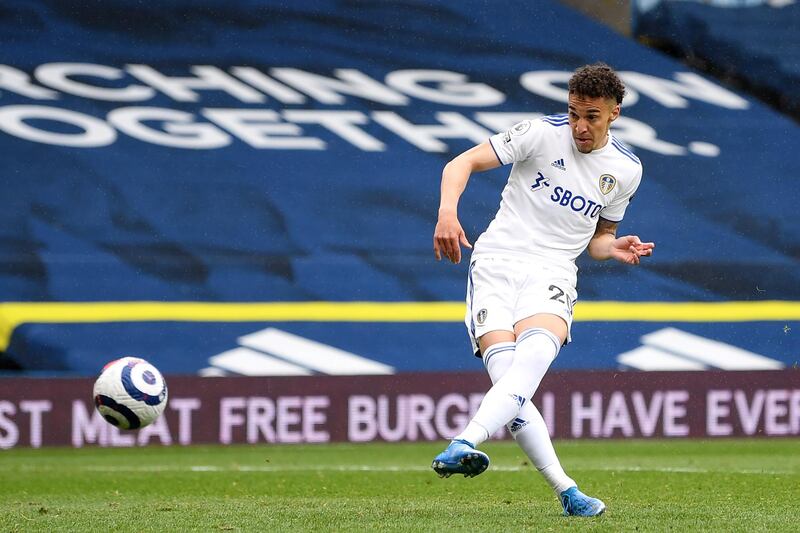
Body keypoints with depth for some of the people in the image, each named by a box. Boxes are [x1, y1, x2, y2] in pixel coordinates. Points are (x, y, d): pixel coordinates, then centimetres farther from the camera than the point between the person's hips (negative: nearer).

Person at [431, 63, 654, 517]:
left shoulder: (626, 169, 10)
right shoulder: (543, 134, -2)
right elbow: (463, 163, -4)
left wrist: (614, 248, -1)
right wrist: (448, 212, -22)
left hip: (553, 273, 2)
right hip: (497, 262, -2)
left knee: (534, 354, -32)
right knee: (507, 374, -22)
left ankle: (464, 445, -48)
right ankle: (565, 490, -15)